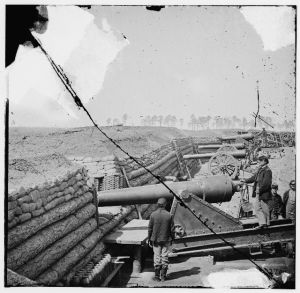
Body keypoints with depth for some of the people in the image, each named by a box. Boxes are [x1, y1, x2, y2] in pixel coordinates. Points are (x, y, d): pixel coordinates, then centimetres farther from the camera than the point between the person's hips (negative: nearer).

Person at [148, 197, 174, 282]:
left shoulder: (153, 215, -10)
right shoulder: (169, 215, -9)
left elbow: (150, 228, -5)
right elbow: (172, 229, -3)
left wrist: (149, 239, 5)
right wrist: (171, 238, 10)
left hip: (156, 240, 0)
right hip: (166, 240, 0)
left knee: (157, 257, 8)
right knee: (165, 257, 9)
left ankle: (157, 276, 13)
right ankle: (163, 276, 16)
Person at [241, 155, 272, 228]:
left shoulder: (267, 171, -15)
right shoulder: (259, 169, 12)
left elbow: (266, 183, -20)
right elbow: (254, 177, 21)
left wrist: (259, 190, -19)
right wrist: (246, 180, 11)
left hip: (264, 193, -9)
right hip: (258, 193, 9)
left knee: (264, 208, 1)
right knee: (257, 207, 10)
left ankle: (266, 223, 12)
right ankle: (262, 222, 17)